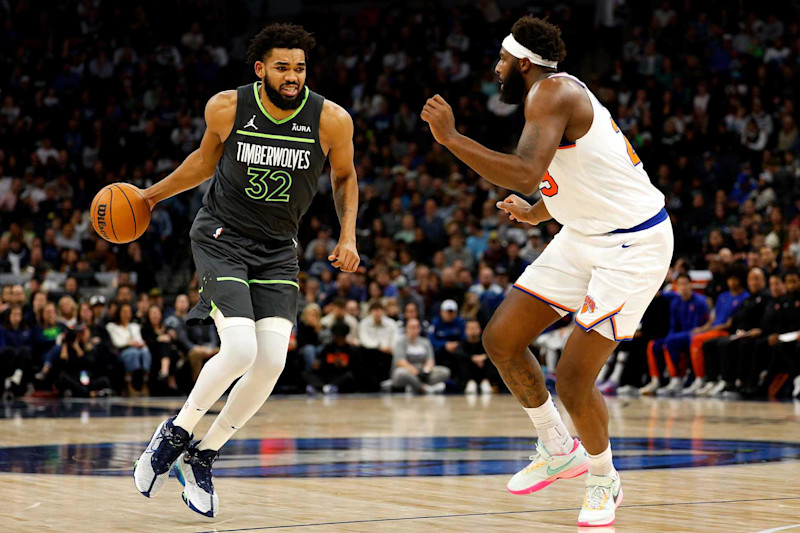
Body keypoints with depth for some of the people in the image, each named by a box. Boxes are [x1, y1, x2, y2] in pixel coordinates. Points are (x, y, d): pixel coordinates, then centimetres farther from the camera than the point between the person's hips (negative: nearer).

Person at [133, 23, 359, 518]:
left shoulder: (332, 120, -11)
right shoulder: (226, 108, -11)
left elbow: (344, 177, 7)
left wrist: (348, 236, -5)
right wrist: (151, 195, 14)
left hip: (277, 249, 3)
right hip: (221, 236, -2)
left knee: (272, 361, -12)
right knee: (240, 349, -22)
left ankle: (203, 457, 7)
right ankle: (177, 433, 3)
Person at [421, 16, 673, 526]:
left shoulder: (552, 92, -19)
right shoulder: (556, 93, 12)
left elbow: (526, 173, -36)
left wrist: (451, 138, -31)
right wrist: (535, 213, 37)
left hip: (634, 245, -10)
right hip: (584, 237, 10)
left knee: (573, 378, -10)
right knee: (501, 339, 6)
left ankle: (604, 479, 16)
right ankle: (558, 450, 23)